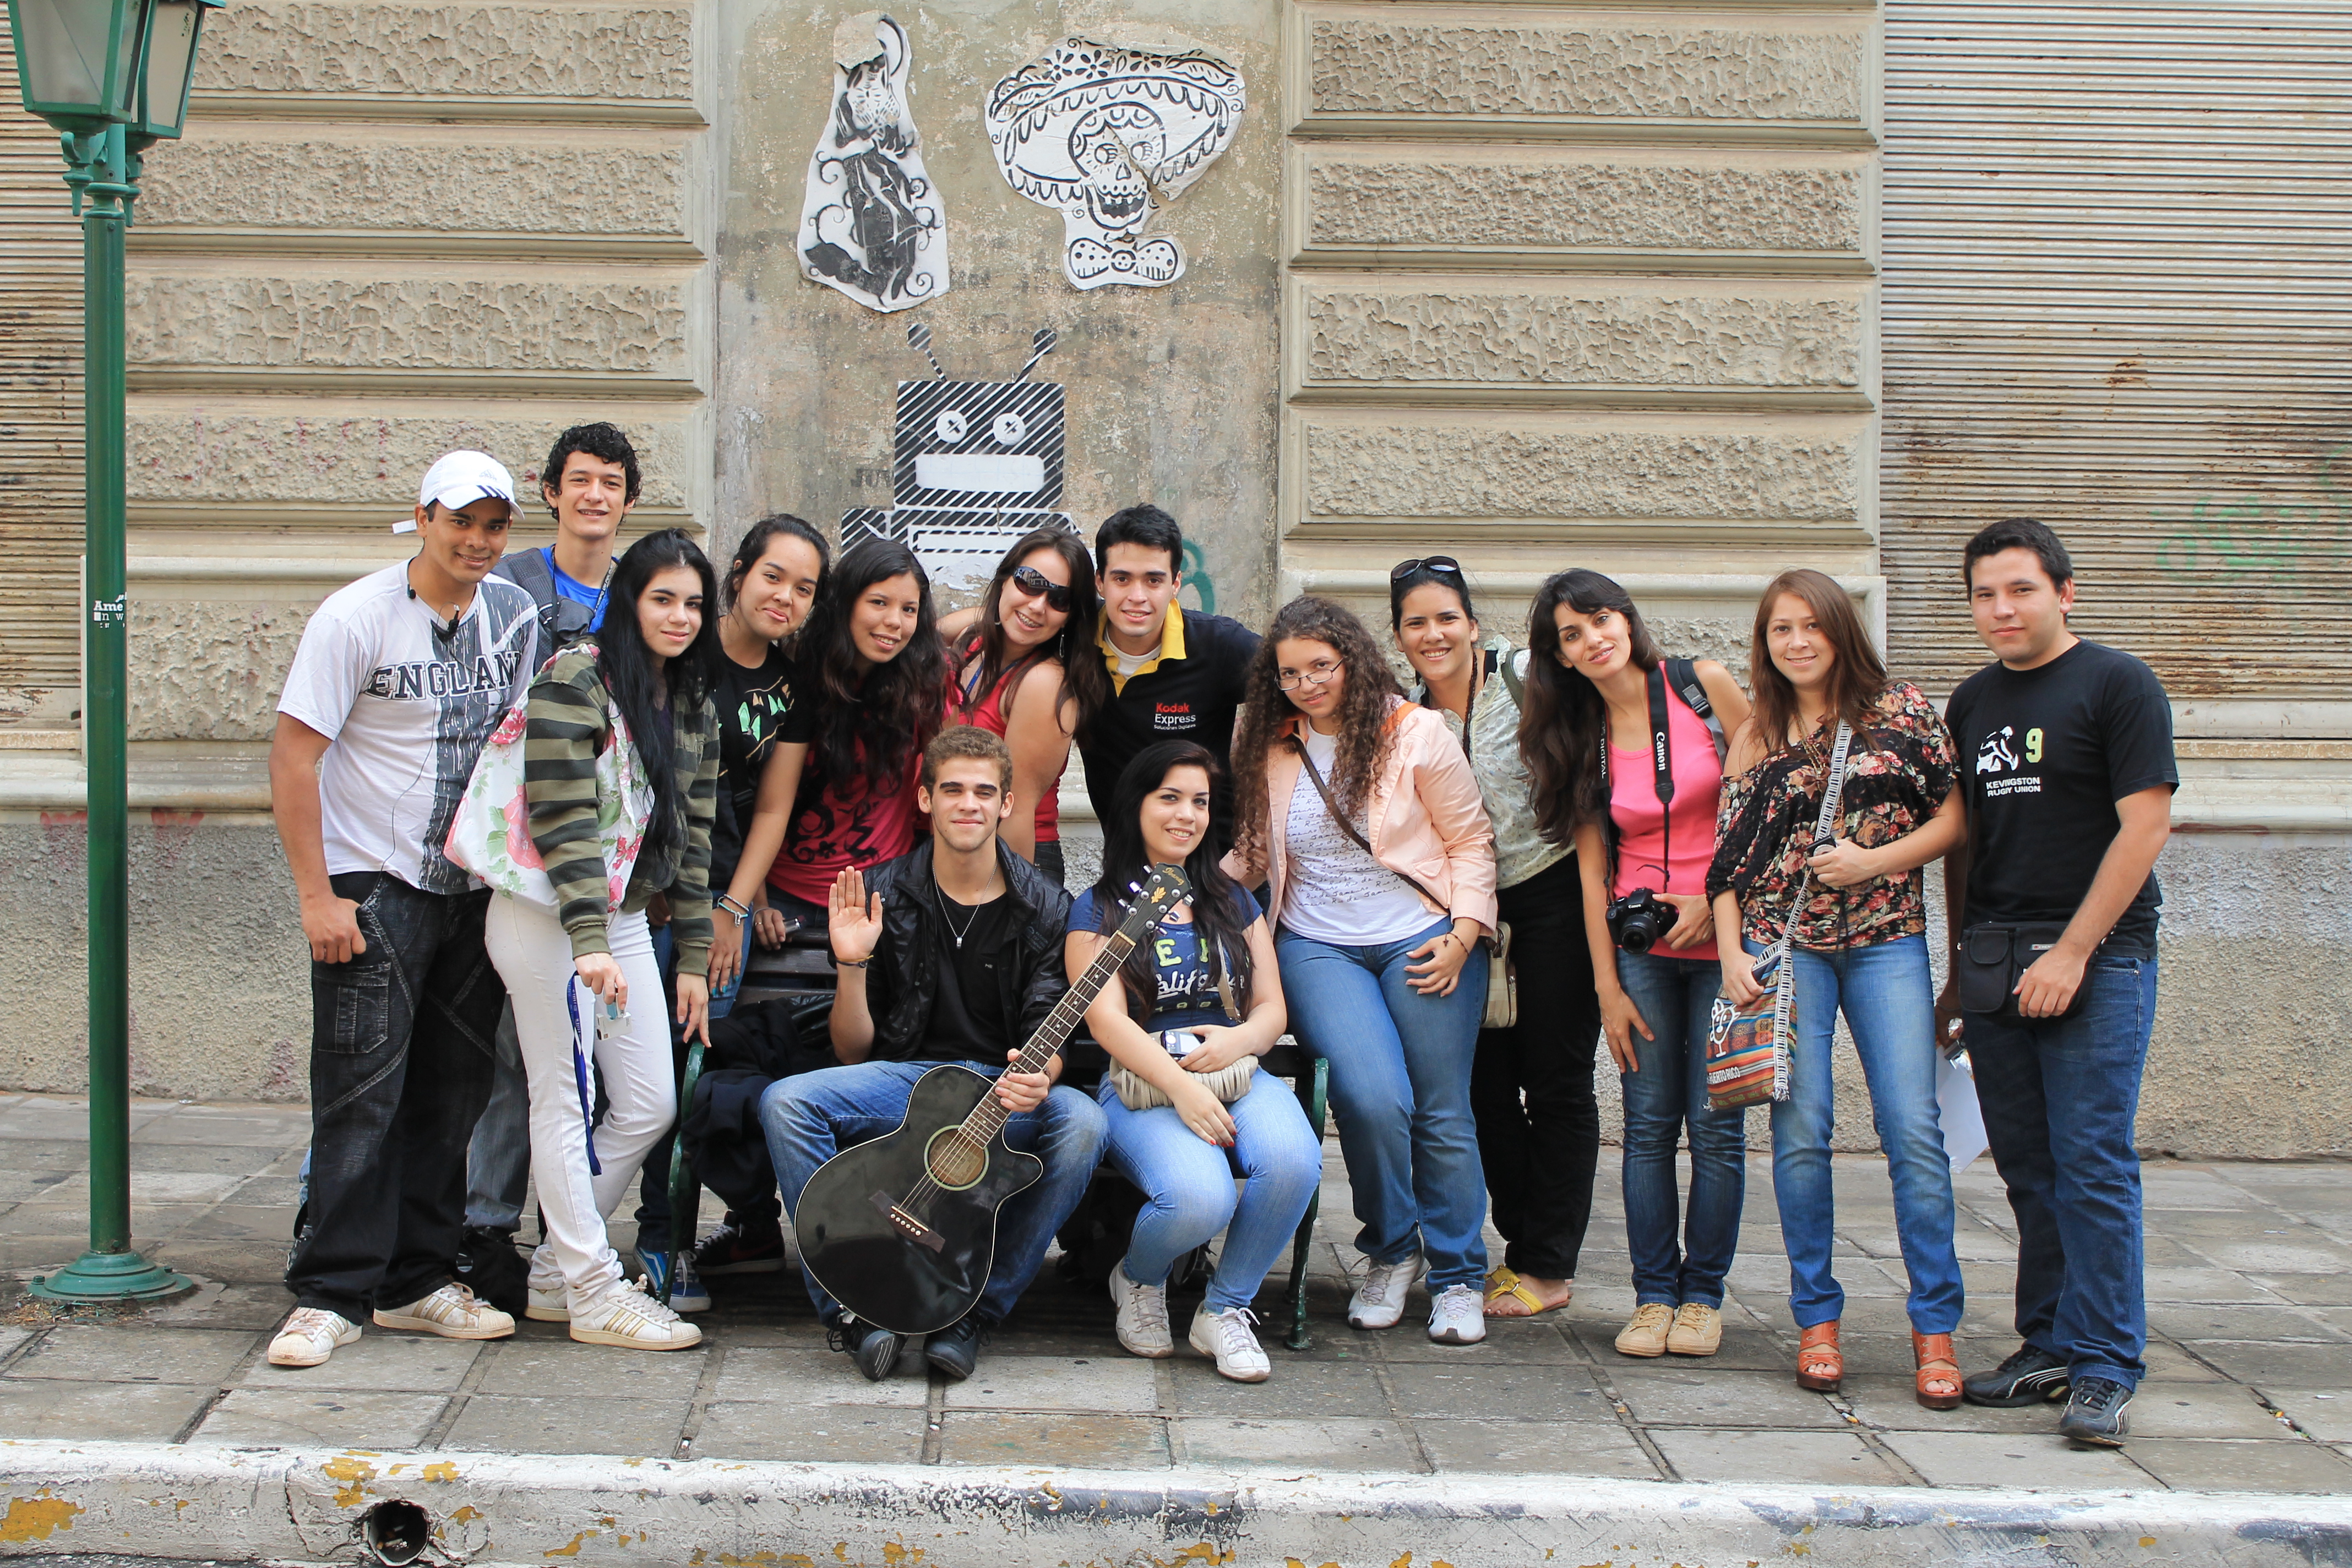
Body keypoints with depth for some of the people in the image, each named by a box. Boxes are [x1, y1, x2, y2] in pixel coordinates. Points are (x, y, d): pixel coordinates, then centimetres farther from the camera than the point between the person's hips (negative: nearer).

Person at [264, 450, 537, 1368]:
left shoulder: (513, 618, 6)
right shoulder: (356, 618, -10)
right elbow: (293, 755, -11)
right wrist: (316, 895, -15)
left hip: (475, 889, 5)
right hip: (372, 888, -5)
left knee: (454, 1094, 8)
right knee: (360, 1097, -6)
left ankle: (418, 1281, 18)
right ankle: (333, 1294, 2)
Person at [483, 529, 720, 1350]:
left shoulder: (695, 707, 12)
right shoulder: (576, 679, -12)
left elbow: (692, 838, 13)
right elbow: (562, 818, -19)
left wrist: (694, 960, 10)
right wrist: (589, 941, -27)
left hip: (624, 917, 8)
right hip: (548, 915, -8)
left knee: (651, 1105, 7)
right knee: (565, 1101, -1)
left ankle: (554, 1269, 20)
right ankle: (593, 1292, 7)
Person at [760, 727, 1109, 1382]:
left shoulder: (1044, 908, 1)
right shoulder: (881, 894, 1)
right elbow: (853, 1052, 2)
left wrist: (1037, 1077, -28)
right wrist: (852, 966, -16)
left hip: (1004, 1087, 0)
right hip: (902, 1078, 1)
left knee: (1080, 1121, -33)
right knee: (786, 1102, -27)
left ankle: (973, 1311, -20)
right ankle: (852, 1309, -20)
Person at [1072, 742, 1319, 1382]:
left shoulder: (1234, 903, 21)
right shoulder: (1098, 910, 7)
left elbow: (1272, 1008, 16)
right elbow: (1107, 1019, -6)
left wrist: (1241, 1038, -9)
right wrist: (1181, 1089, -20)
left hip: (1234, 1073, 4)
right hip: (1140, 1086, -4)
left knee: (1294, 1159, -32)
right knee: (1199, 1197, -34)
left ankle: (1224, 1310, -7)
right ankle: (1139, 1281, 5)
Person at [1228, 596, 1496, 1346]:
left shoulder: (1416, 733, -2)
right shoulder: (1268, 747, 7)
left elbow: (1470, 841, 3)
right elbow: (1250, 852, 16)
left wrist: (1462, 934, -6)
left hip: (1422, 940, -1)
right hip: (1317, 946, 1)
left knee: (1442, 1113, 0)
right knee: (1372, 1098, -20)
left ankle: (1458, 1277, 18)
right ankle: (1389, 1253, 4)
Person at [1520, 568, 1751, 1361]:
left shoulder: (1703, 685, -3)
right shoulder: (1582, 736, 5)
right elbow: (1592, 865, 3)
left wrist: (1719, 900, -9)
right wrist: (1608, 986, -1)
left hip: (1725, 938, -2)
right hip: (1641, 945, 2)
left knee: (1716, 1124, 0)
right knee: (1649, 1124, 3)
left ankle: (1702, 1295, 12)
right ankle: (1653, 1294, 13)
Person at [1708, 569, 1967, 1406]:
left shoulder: (1902, 710, 5)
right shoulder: (1757, 736, 9)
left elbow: (1957, 813, 2)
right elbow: (1728, 856, 8)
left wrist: (1875, 861, -9)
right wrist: (1731, 953, -2)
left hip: (1887, 939, -1)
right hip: (1784, 943, 1)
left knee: (1913, 1129, -7)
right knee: (1801, 1129, -2)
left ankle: (1936, 1326, 1)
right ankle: (1817, 1317, 10)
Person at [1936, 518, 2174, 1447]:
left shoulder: (2117, 685, -3)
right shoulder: (1972, 705, 16)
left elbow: (2145, 826, -9)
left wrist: (2071, 952, -14)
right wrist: (1959, 970, 16)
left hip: (2096, 959, -6)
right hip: (1994, 961, 6)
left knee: (2093, 1164, -8)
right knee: (2028, 1170, 8)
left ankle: (2104, 1370, -2)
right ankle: (2049, 1347, 17)